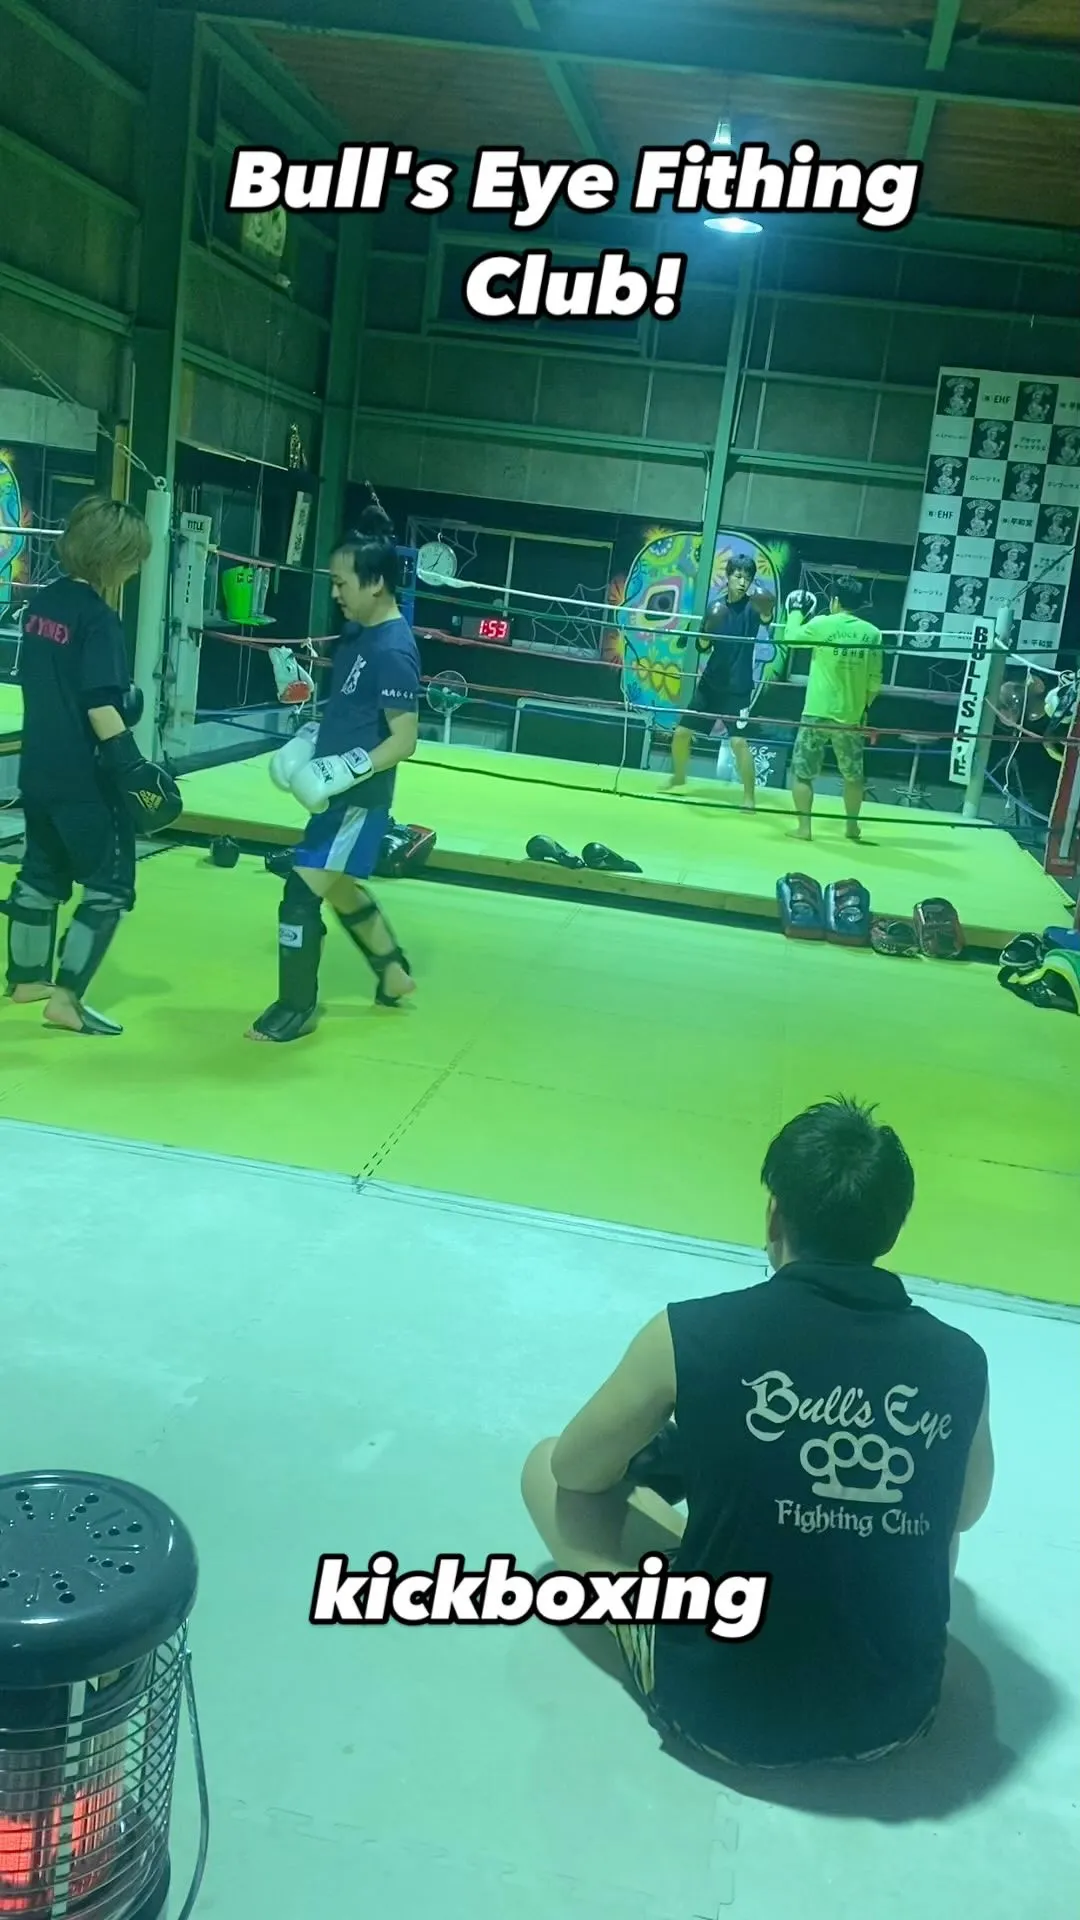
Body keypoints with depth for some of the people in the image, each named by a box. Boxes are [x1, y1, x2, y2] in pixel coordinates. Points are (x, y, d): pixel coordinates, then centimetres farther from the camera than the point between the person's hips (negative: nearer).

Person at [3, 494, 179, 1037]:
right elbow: (100, 709, -23)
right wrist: (134, 769, -18)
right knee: (110, 885, 2)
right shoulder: (99, 619, -18)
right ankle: (67, 997, 1)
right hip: (83, 777, -8)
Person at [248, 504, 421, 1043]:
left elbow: (404, 740, -23)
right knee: (339, 886, 24)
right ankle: (394, 971, 43)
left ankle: (296, 1009, 8)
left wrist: (343, 772, -29)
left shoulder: (392, 650, -21)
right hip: (339, 791, 10)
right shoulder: (356, 632, 7)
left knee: (301, 892, -7)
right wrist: (305, 743, 6)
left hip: (358, 797, -10)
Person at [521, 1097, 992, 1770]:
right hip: (896, 1712, 5)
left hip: (718, 1707, -4)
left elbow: (575, 1471, -1)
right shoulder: (959, 1362, -9)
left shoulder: (693, 1335, -17)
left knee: (547, 1469, 13)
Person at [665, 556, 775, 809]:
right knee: (682, 732, 8)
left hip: (738, 688, -5)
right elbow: (703, 648, 9)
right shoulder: (716, 607, 5)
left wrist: (767, 612, -55)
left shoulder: (751, 606, -7)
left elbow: (766, 618, -31)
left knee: (739, 741, -16)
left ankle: (749, 796, -5)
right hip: (710, 684, 5)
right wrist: (707, 632, -13)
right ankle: (678, 777, 32)